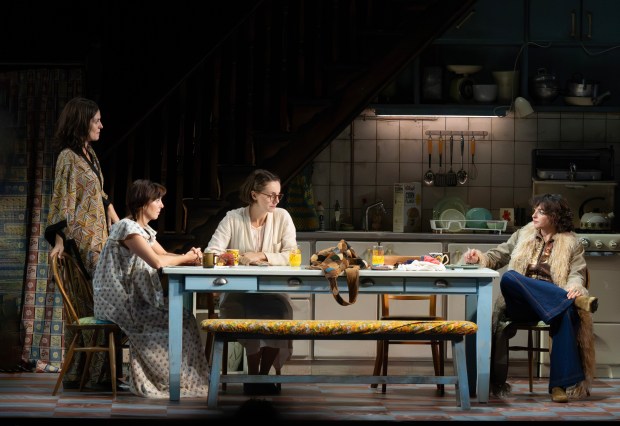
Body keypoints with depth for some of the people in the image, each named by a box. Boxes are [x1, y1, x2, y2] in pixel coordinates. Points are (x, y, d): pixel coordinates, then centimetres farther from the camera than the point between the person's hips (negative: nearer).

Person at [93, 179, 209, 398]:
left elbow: (164, 255, 16)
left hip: (133, 300, 9)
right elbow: (156, 261, -26)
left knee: (181, 314, -3)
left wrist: (189, 257, -5)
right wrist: (185, 258, -10)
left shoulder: (144, 230, 15)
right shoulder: (128, 228, -17)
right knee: (179, 320, -14)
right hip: (118, 303, -9)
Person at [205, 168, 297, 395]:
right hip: (237, 292, -1)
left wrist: (261, 256, -18)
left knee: (279, 311, -31)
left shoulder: (282, 217, 3)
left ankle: (263, 374, -11)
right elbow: (212, 253, -8)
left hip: (272, 290, 1)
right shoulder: (233, 219, 0)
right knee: (253, 317, -32)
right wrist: (238, 258, -26)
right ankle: (253, 375, -10)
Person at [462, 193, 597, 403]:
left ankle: (561, 384, -38)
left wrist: (574, 286, -21)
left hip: (553, 302, -2)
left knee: (565, 314, -38)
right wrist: (480, 257, 1)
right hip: (520, 301, 2)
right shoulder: (523, 235, 24)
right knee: (508, 278, -32)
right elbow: (498, 257, 23)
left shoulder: (571, 243, 16)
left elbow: (577, 273, 3)